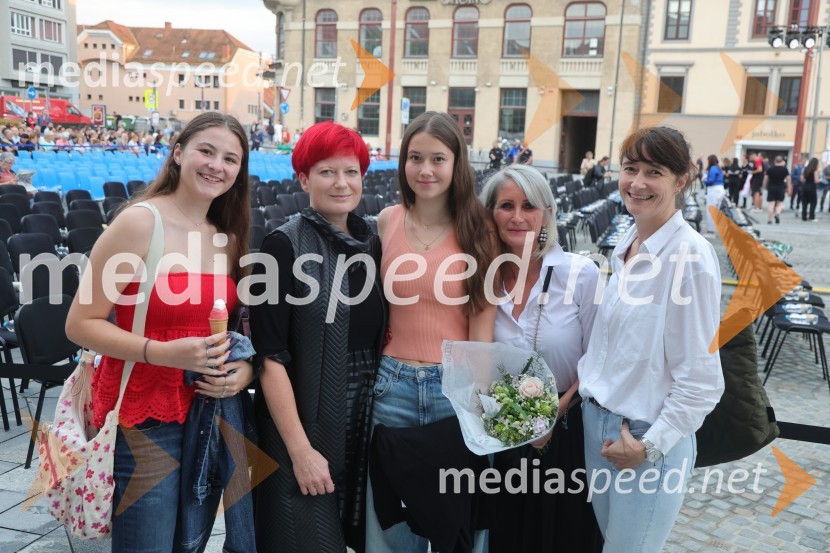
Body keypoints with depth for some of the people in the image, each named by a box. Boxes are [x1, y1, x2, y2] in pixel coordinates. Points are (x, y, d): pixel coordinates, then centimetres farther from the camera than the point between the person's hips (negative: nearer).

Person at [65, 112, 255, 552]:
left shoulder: (230, 238, 6)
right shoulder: (139, 222, -13)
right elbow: (81, 324, -13)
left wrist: (244, 368, -5)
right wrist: (163, 353, -25)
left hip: (210, 412, 6)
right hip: (144, 419, -6)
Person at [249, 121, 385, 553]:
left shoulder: (371, 243, 4)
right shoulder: (285, 246, -12)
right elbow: (270, 356, -15)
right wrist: (301, 449, -17)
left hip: (364, 426, 5)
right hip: (301, 427, -5)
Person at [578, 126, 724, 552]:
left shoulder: (690, 256, -19)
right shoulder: (628, 244, 4)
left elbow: (701, 378, -18)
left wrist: (651, 445, -16)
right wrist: (587, 390, 9)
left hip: (647, 439, -7)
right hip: (597, 422, 7)